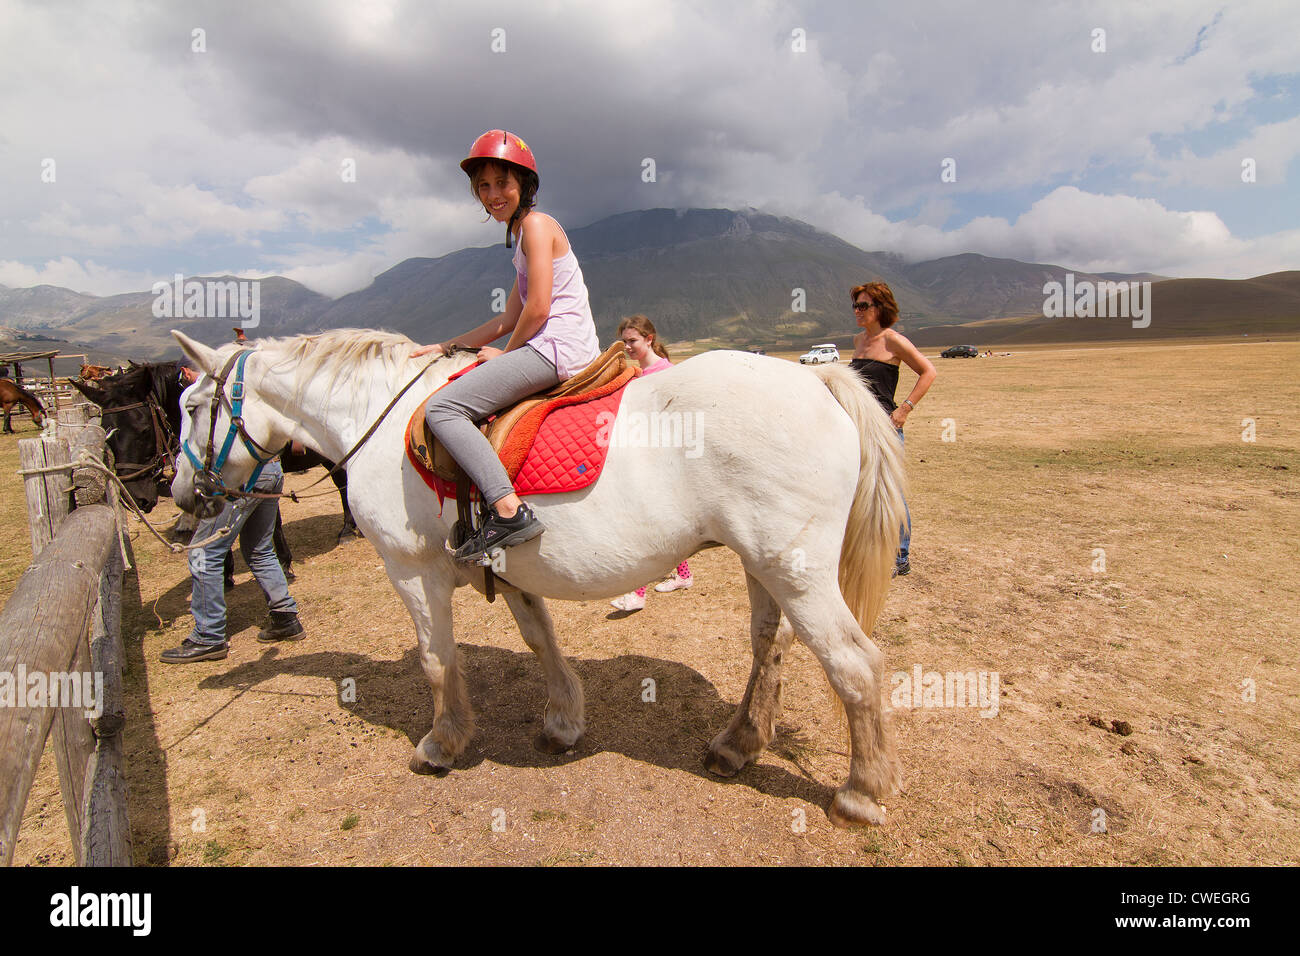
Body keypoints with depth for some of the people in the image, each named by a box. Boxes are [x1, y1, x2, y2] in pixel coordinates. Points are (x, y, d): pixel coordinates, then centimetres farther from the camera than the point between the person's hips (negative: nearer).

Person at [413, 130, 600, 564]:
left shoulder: (536, 223, -5)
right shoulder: (523, 234, 25)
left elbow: (538, 308, -15)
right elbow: (509, 318, 22)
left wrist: (505, 353, 0)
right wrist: (444, 348, 20)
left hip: (556, 347, -11)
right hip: (567, 353, 11)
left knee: (441, 408, -16)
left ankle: (508, 510, -28)